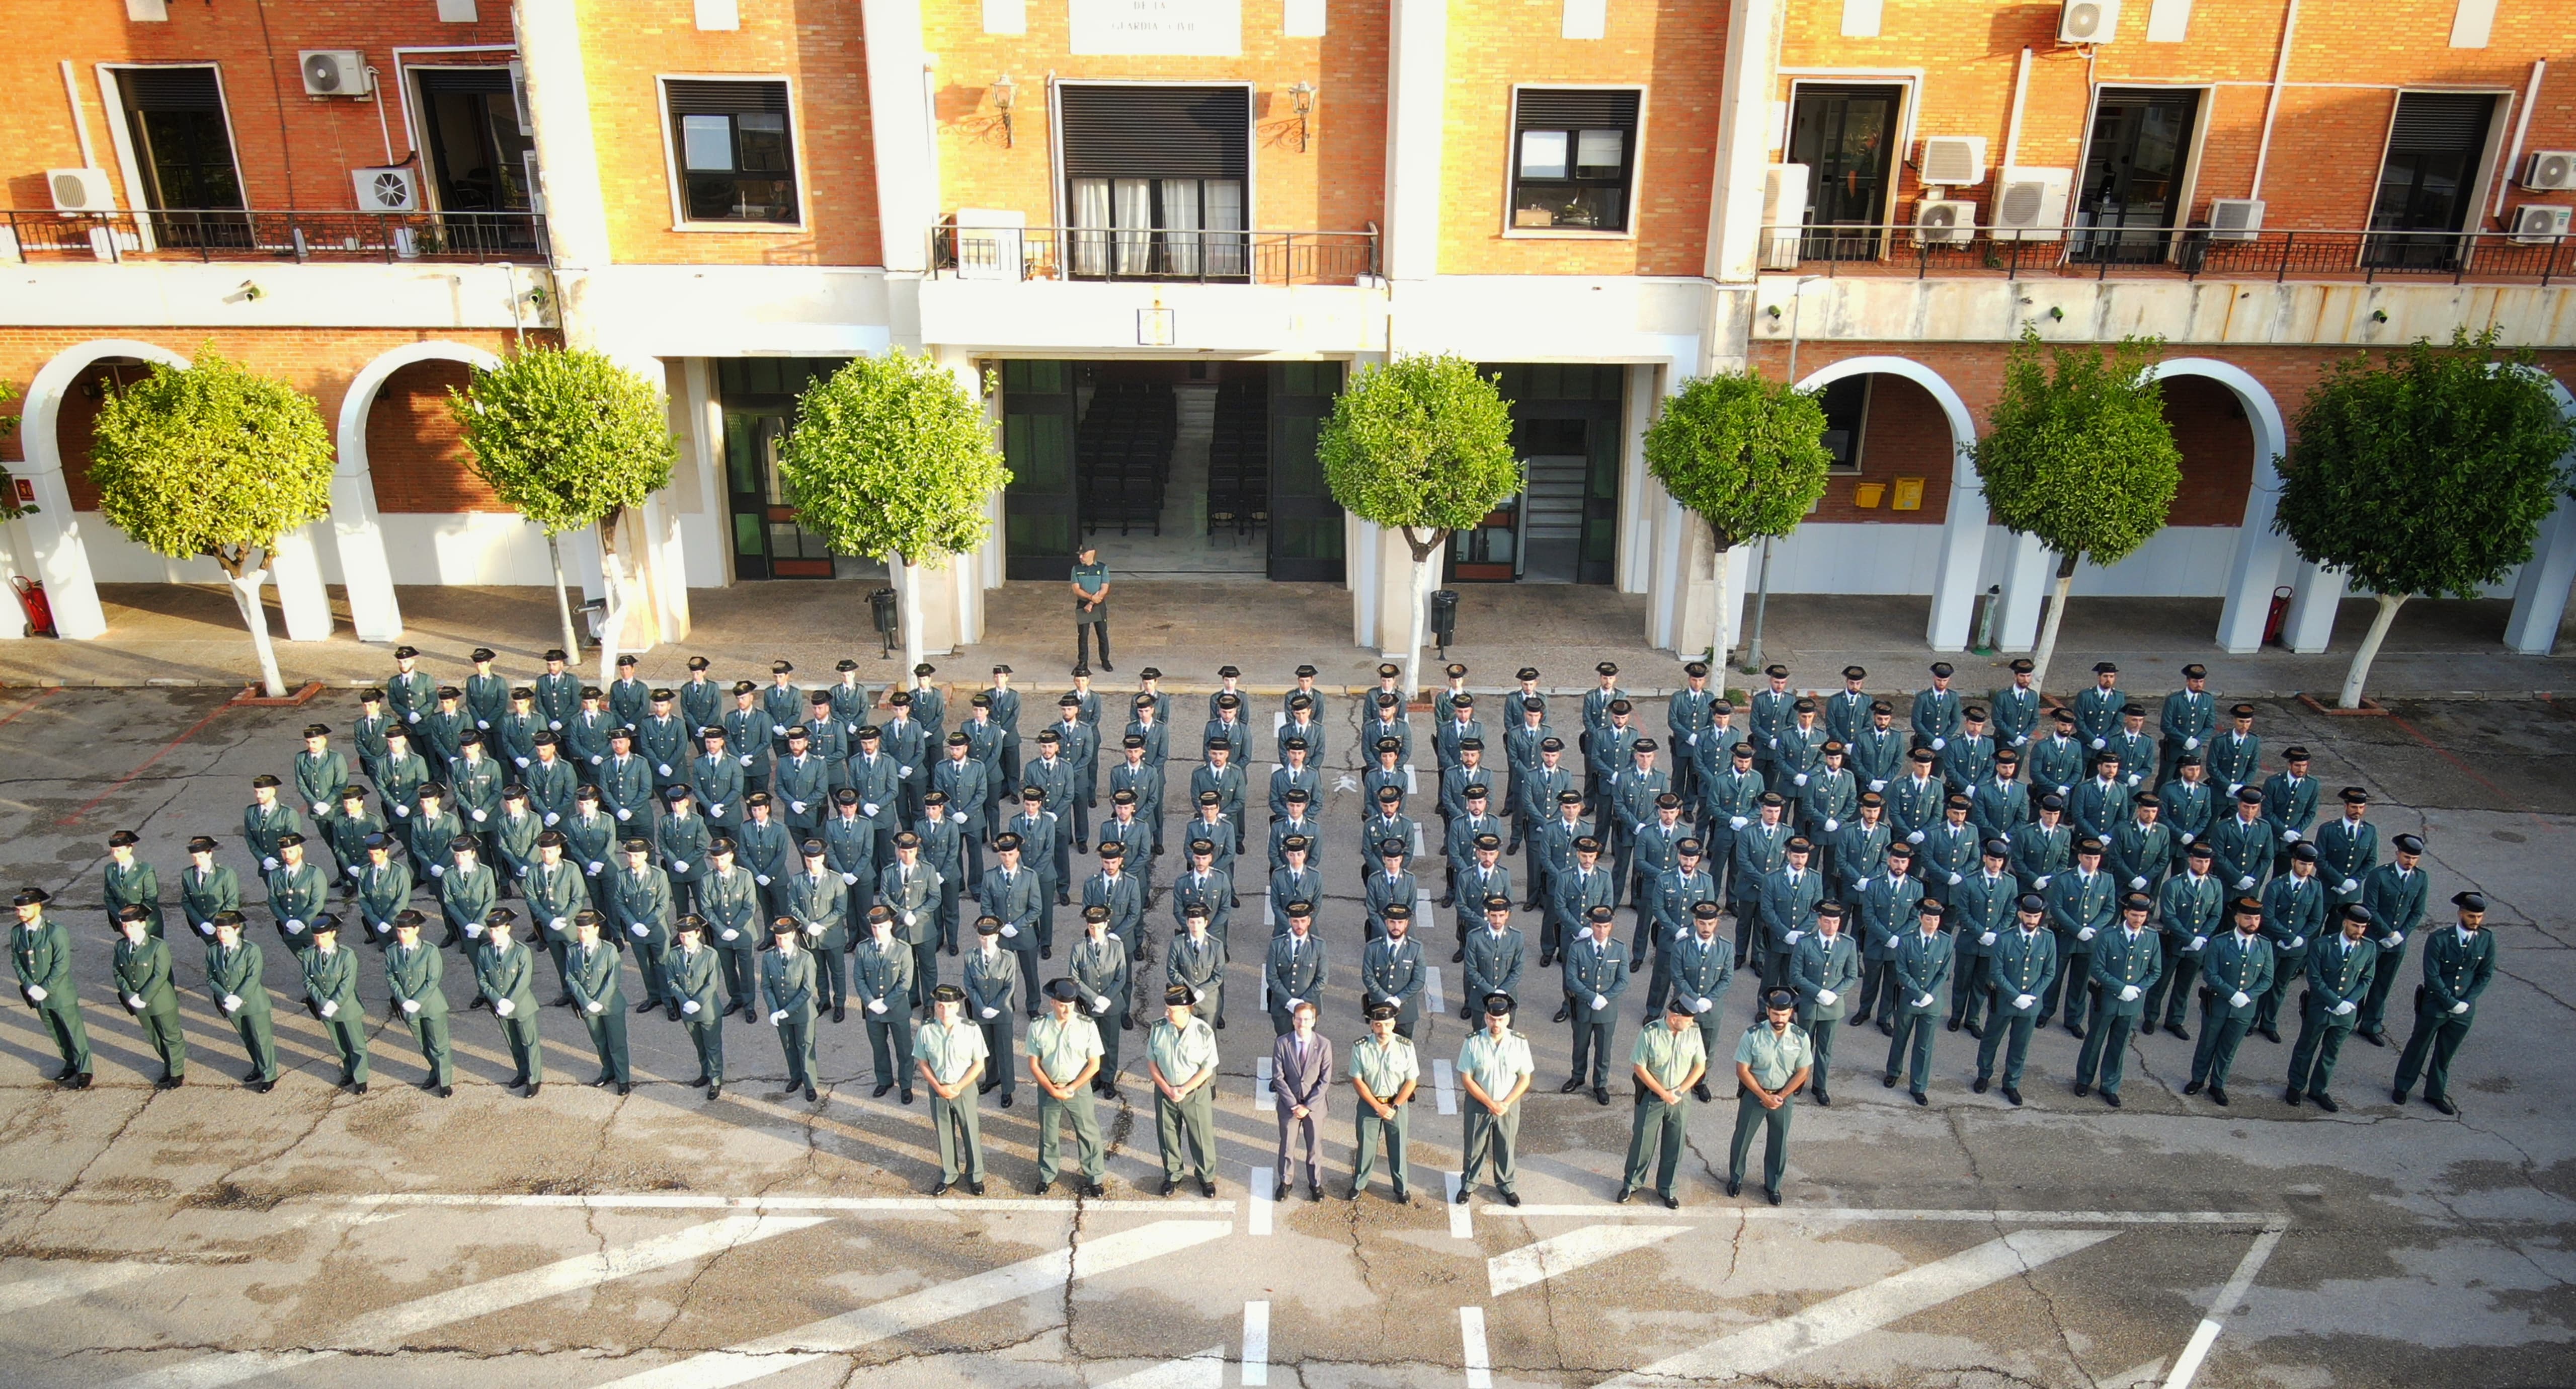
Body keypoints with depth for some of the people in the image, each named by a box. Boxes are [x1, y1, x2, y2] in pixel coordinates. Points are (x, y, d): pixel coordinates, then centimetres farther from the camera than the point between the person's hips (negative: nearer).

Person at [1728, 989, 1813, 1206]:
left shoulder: (1800, 1038, -14)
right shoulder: (1752, 1035, -20)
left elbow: (1802, 1073, -6)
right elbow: (1742, 1070, -14)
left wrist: (1780, 1097, -13)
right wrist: (1764, 1096, -16)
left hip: (1784, 1096, 1)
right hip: (1754, 1093, -1)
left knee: (1778, 1143, 16)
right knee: (1742, 1138, 13)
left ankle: (1772, 1185, 37)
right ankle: (1735, 1178, 37)